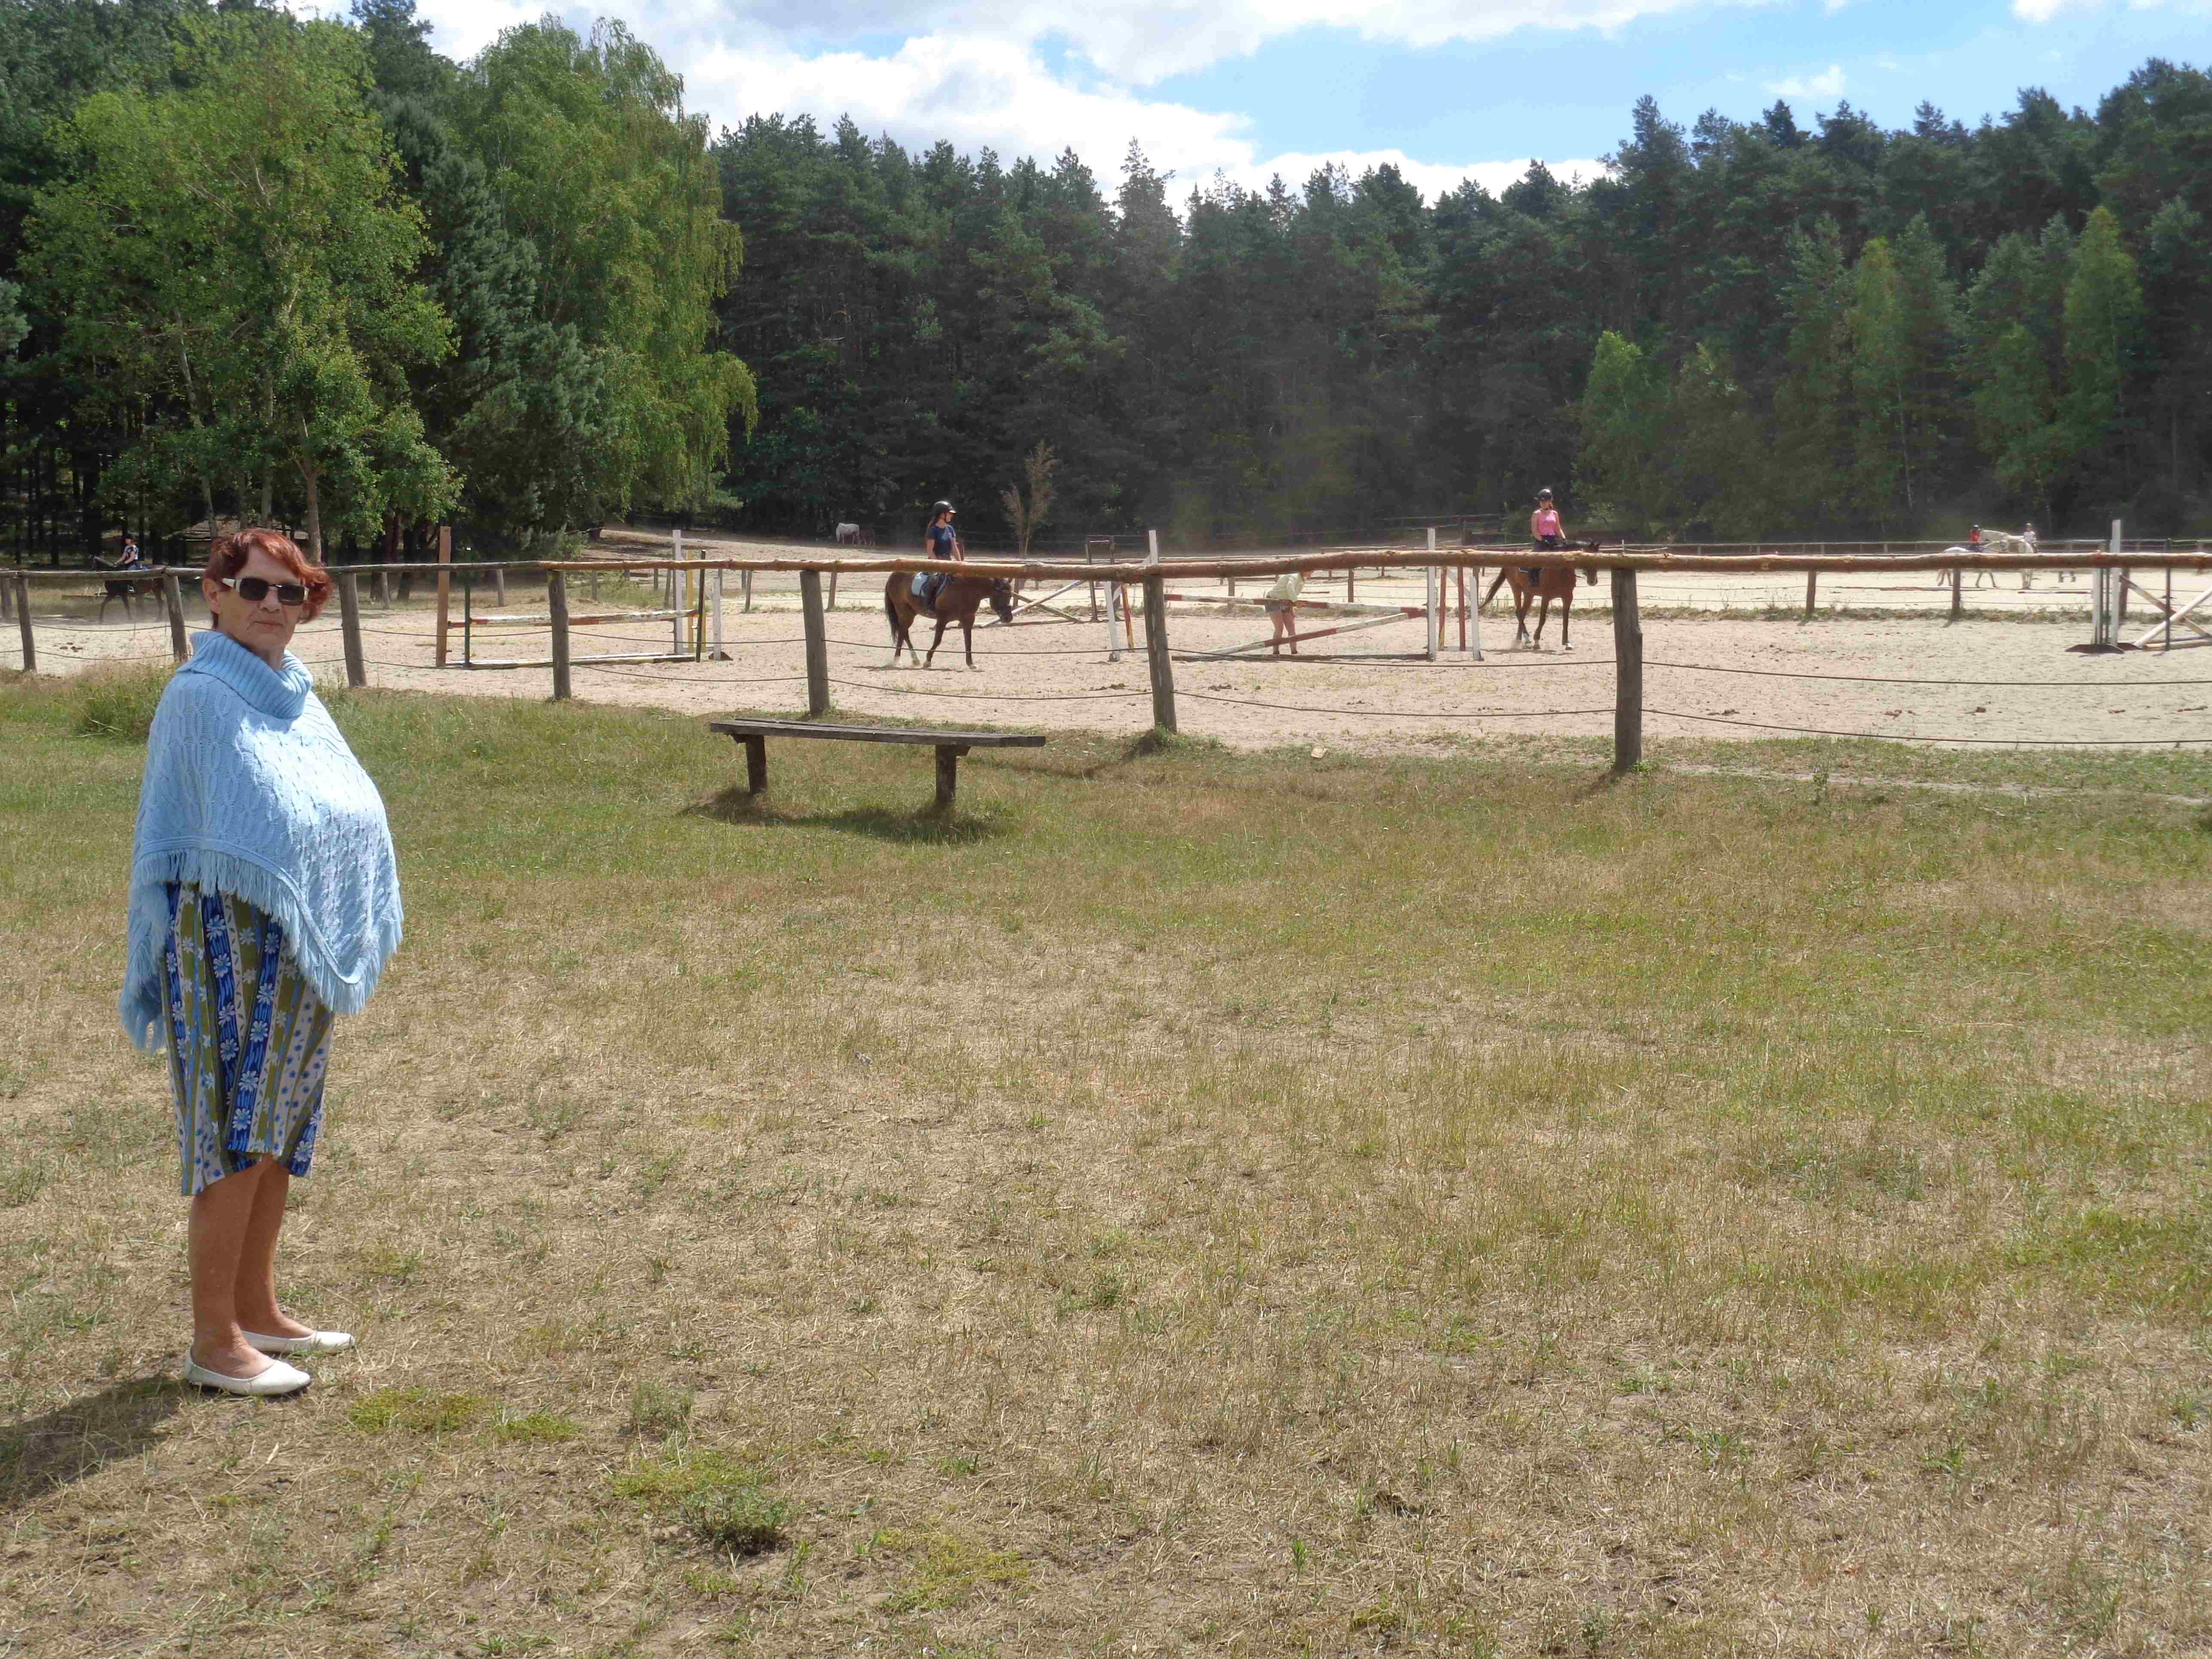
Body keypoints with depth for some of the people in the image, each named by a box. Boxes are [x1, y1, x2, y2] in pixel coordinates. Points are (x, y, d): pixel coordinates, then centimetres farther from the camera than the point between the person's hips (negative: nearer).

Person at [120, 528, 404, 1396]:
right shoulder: (200, 696, -11)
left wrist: (343, 939, 14)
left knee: (279, 1131, 14)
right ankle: (214, 1341, 5)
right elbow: (171, 836, -10)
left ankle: (256, 1310, 26)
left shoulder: (295, 693, 11)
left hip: (299, 947, 8)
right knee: (234, 1138, -4)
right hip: (232, 937, -8)